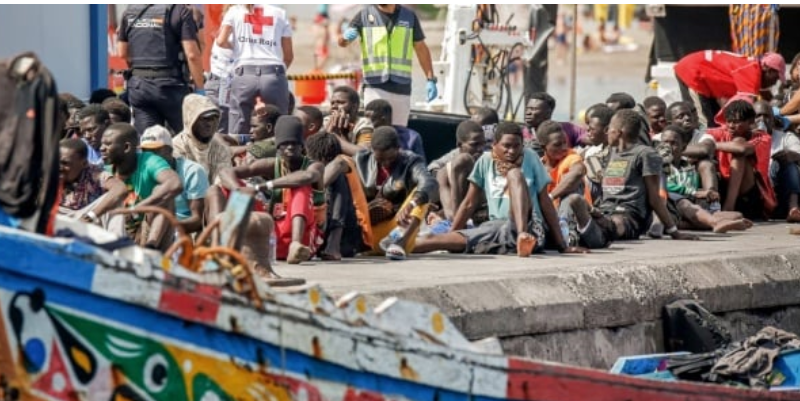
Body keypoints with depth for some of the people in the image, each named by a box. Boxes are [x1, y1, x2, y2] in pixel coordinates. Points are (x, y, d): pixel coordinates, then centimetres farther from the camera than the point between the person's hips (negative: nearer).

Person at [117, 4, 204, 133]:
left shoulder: (130, 11, 8)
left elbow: (123, 53, 14)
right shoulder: (180, 10, -8)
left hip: (138, 85, 5)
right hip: (170, 84, -5)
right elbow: (192, 55, -14)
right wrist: (200, 89, -6)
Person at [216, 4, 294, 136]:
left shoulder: (234, 11, 13)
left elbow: (221, 41, 1)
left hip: (245, 74, 0)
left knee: (237, 133, 2)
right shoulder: (279, 14, 15)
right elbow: (289, 55, 14)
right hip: (274, 75, 0)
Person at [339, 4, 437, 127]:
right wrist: (346, 37, -26)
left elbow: (421, 48, 11)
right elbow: (342, 42, -1)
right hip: (375, 87, -2)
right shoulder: (365, 15, 3)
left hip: (402, 88, 2)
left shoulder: (409, 16, 8)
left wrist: (431, 79, 3)